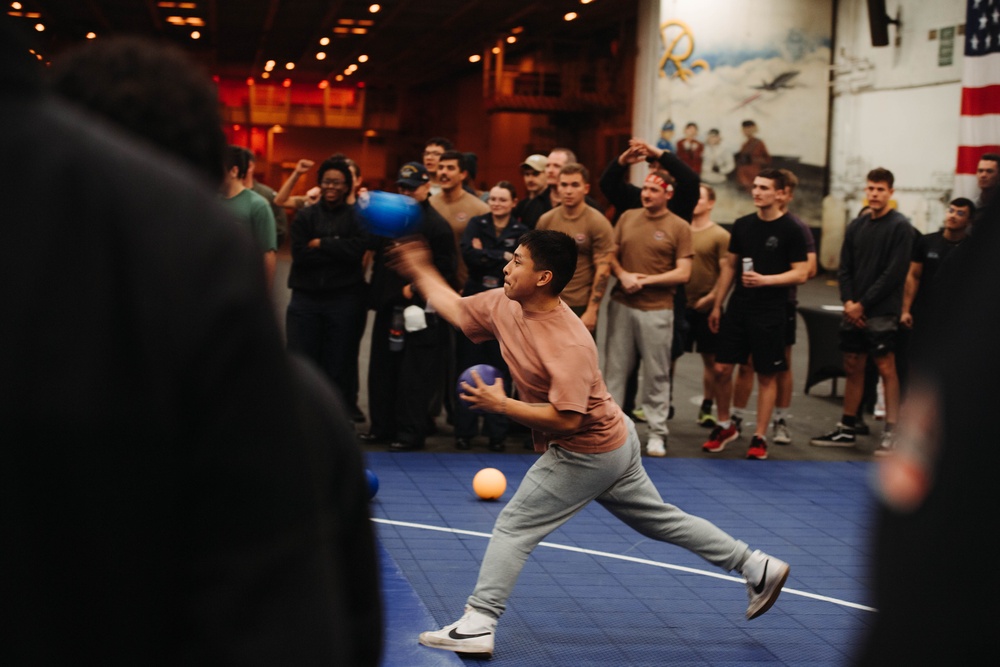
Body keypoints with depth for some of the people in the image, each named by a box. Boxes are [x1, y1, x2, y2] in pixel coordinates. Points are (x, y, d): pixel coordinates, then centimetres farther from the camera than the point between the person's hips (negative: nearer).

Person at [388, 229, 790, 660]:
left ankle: (477, 626, 0)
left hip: (587, 454, -10)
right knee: (661, 520, 21)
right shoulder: (504, 305, -7)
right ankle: (757, 568, 29)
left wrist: (500, 405, -31)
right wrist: (420, 270, 6)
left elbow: (566, 419, -35)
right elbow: (456, 309, 10)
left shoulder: (570, 345, -31)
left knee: (513, 527, -5)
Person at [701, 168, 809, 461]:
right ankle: (725, 426, 22)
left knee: (766, 375, 3)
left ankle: (759, 437, 12)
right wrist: (717, 305, 13)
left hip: (770, 313, -4)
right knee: (722, 368, 3)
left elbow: (801, 273, -9)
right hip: (738, 308, 4)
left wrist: (764, 280, -21)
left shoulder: (790, 230, -7)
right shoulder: (742, 225, 8)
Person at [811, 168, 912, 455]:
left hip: (882, 312, -6)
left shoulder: (900, 226, -5)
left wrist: (863, 304, -12)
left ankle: (891, 433, -1)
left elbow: (895, 272, -12)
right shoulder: (857, 226, 12)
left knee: (886, 368, -5)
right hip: (853, 311, 6)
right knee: (852, 367, 10)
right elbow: (844, 268, 12)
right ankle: (846, 429, 17)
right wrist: (848, 302, -4)